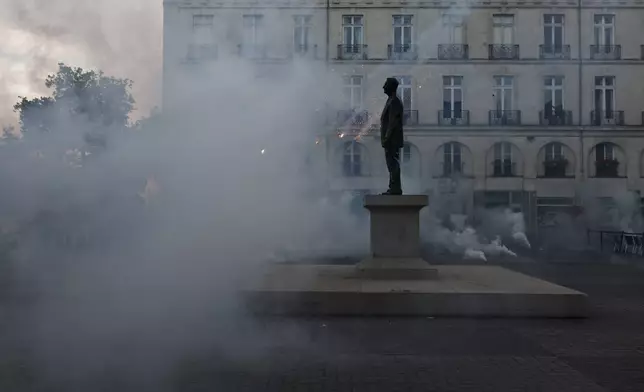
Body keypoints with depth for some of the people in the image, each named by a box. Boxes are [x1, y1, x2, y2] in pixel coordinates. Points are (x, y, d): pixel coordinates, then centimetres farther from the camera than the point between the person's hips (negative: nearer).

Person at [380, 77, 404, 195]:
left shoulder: (394, 102, -14)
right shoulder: (391, 101, 17)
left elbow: (392, 123, -20)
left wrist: (386, 139, -21)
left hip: (392, 140, -10)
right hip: (391, 140, 10)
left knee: (393, 164, -8)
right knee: (392, 164, 12)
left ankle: (395, 189, -5)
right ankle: (394, 188, 17)